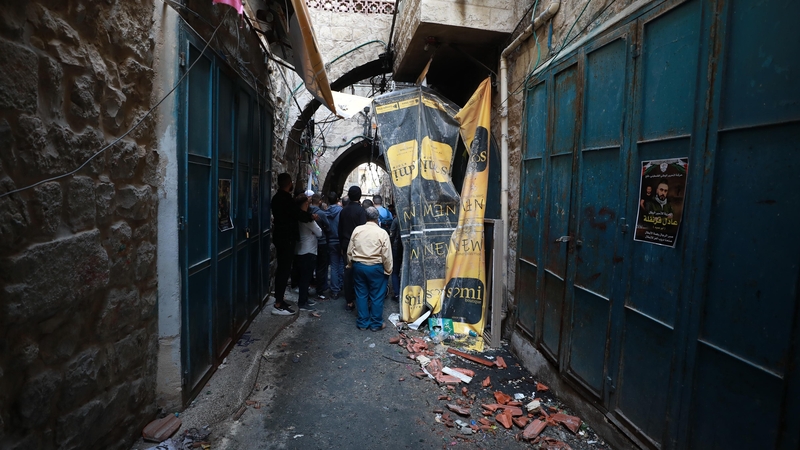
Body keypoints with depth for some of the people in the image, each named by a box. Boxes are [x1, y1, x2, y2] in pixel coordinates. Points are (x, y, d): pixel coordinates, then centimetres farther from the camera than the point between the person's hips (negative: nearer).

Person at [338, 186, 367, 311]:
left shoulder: (343, 210, 8)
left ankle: (349, 302, 12)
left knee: (347, 273, 7)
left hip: (346, 245, 5)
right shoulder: (360, 210, -11)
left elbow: (340, 230, 13)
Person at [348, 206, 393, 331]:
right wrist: (388, 271, 0)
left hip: (358, 266, 4)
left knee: (361, 295, 12)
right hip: (375, 267, -3)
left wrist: (351, 264, 19)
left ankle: (362, 322, 21)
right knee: (376, 296, 7)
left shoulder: (357, 230, 0)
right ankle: (376, 323, 16)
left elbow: (349, 251, 5)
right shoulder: (382, 232, -11)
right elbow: (386, 255, -11)